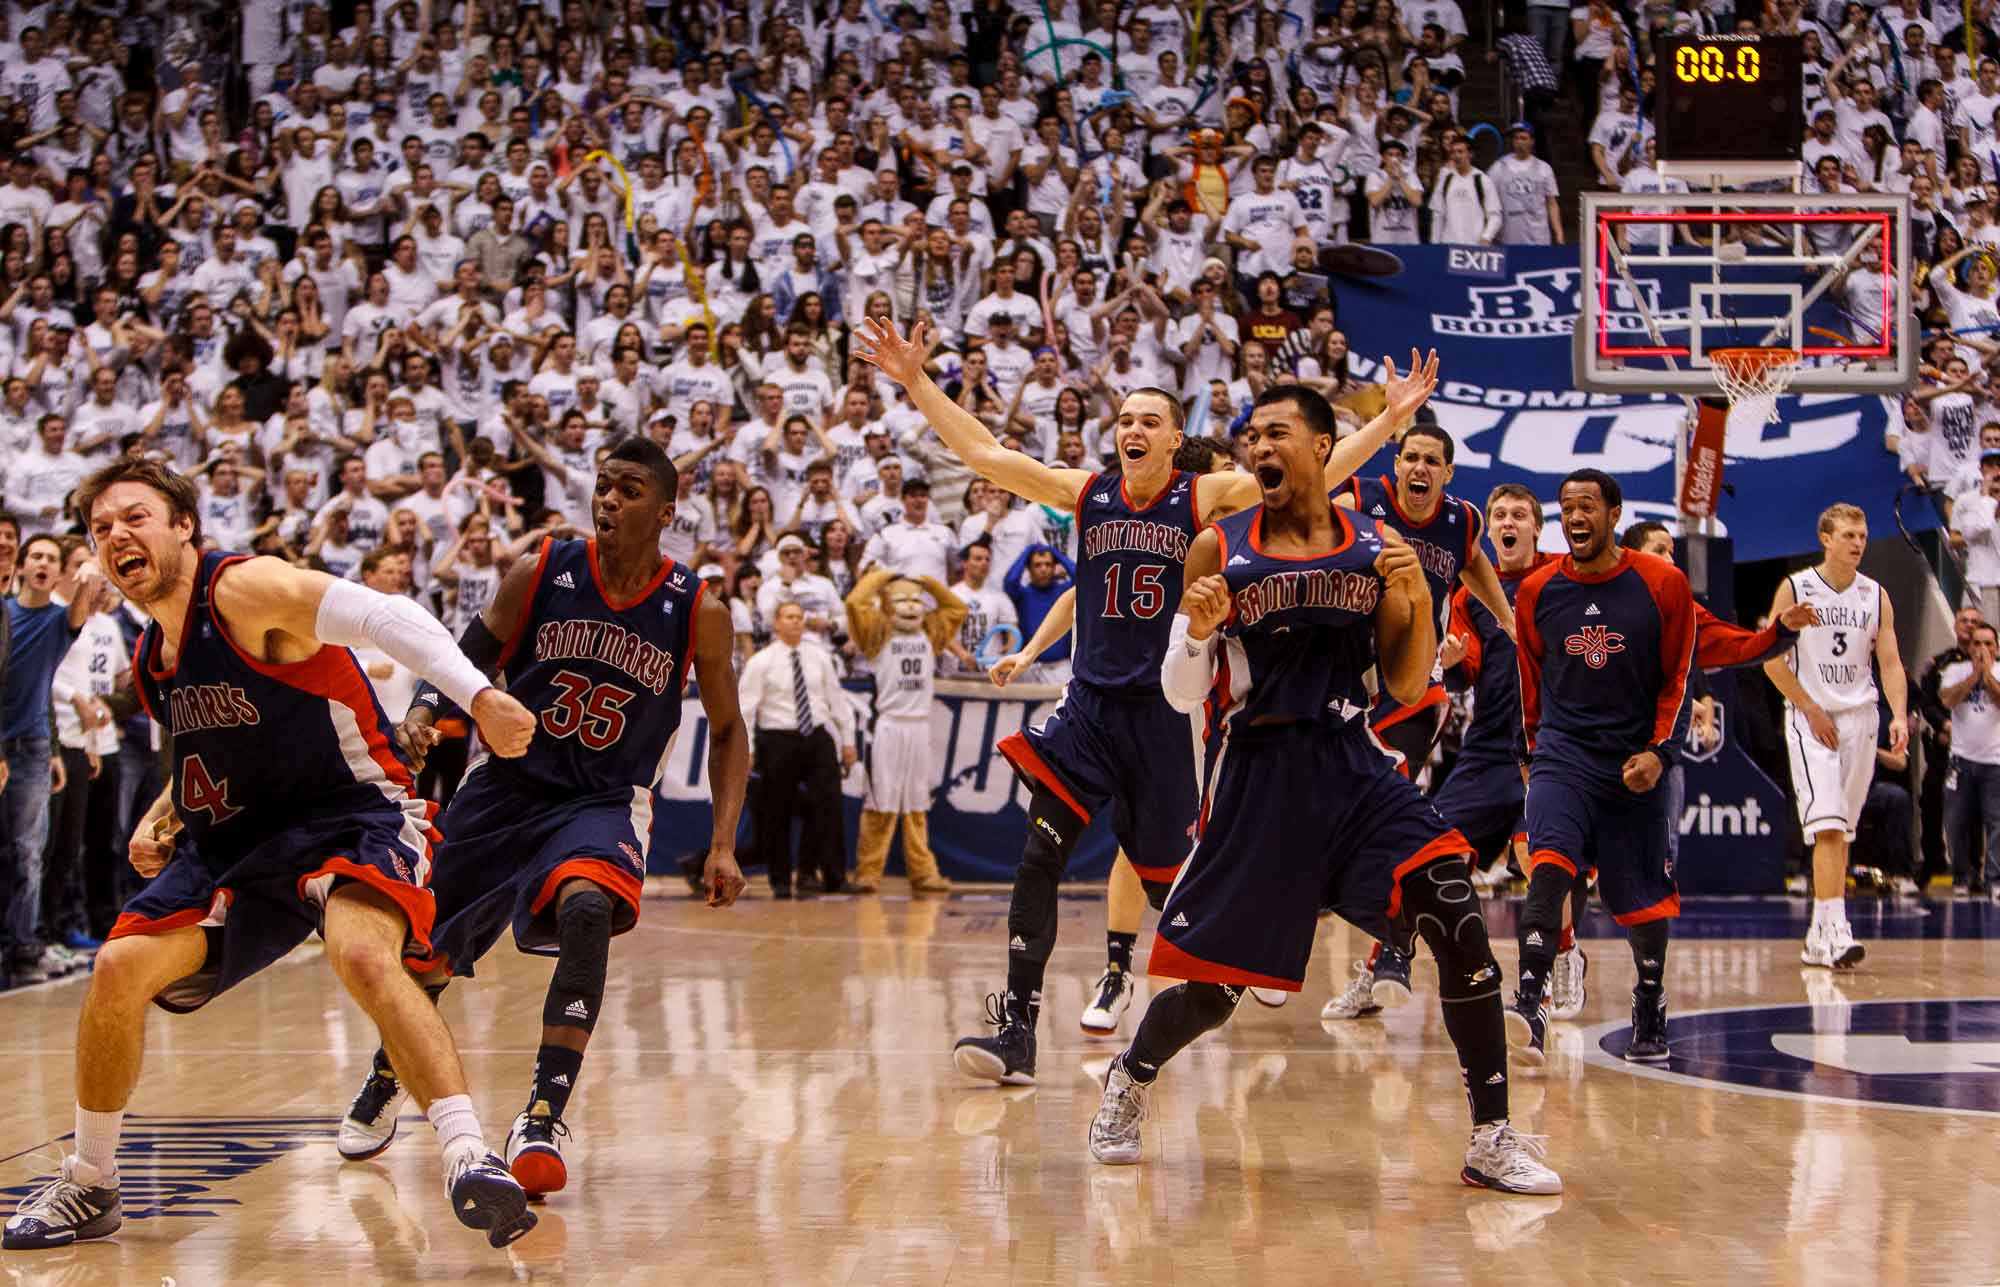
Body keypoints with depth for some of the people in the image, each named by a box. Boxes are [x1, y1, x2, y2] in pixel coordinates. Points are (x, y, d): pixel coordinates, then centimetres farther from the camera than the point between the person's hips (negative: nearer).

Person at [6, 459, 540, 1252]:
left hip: (353, 813, -8)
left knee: (363, 955, -35)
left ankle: (469, 1160, -38)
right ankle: (87, 1190, 14)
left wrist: (477, 696, -42)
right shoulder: (151, 660, 11)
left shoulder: (245, 590, -15)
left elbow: (387, 616, -28)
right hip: (238, 837, 8)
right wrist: (164, 815, 10)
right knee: (120, 969, -3)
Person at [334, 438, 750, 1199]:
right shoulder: (539, 574, -9)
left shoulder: (698, 612, -9)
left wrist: (723, 845, -7)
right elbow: (468, 659, 2)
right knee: (425, 949, 11)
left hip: (606, 800, -2)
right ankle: (383, 1085, 43)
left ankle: (543, 1119, -30)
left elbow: (727, 730, 2)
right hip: (509, 783, 2)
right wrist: (425, 708, -20)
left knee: (587, 909, -34)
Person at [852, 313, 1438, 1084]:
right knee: (1039, 860, -13)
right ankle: (1017, 1028, -14)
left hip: (1165, 709, -2)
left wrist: (1392, 418, -17)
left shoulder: (1205, 498, -1)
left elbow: (1314, 475, -9)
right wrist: (915, 382, -2)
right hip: (1088, 703, 2)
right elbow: (983, 454, 4)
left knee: (1169, 878, 7)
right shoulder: (1085, 495, 6)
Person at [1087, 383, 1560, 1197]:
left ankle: (1493, 1139, -8)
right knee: (1212, 989, 3)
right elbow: (1182, 696, 1)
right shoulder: (1219, 549, 0)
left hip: (1354, 770, 2)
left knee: (1461, 929, -17)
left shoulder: (1378, 546, 5)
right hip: (1256, 775, -2)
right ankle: (1129, 1081, 35)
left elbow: (1409, 686, 6)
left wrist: (1418, 595, -10)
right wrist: (1197, 633, -19)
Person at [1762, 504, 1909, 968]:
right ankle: (1836, 933, -25)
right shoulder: (1794, 589, -4)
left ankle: (1820, 938, 15)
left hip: (1859, 719, 4)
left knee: (1841, 833, 8)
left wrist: (1899, 715, -13)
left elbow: (1890, 662, 3)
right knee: (1828, 826, -17)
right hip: (1810, 718, -4)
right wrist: (1813, 710, -8)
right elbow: (1772, 659, -4)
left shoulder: (1875, 596, 6)